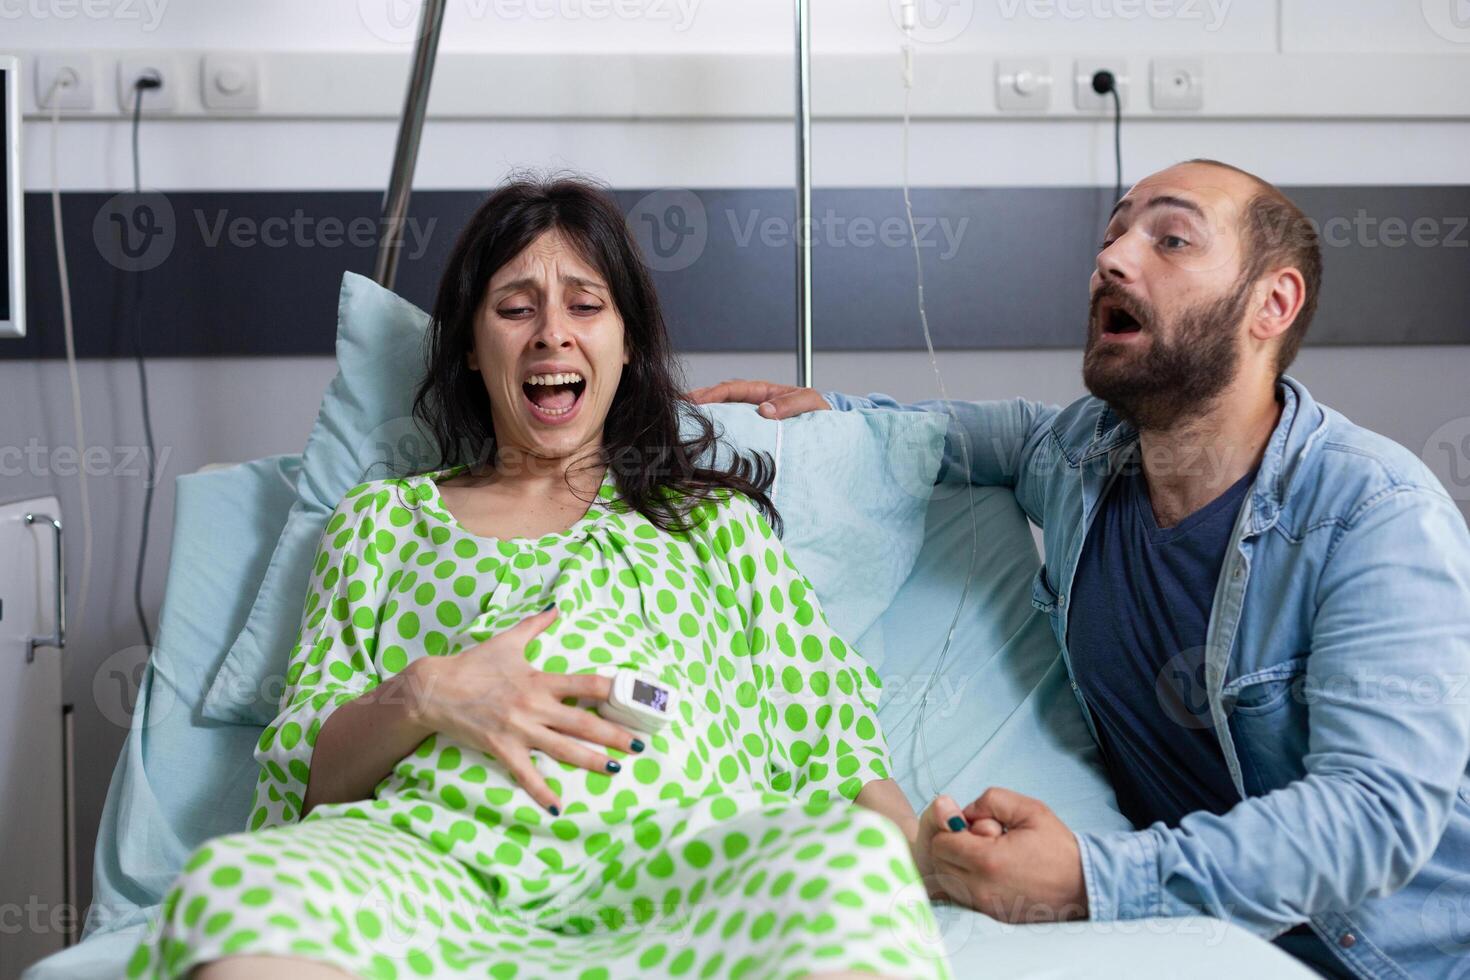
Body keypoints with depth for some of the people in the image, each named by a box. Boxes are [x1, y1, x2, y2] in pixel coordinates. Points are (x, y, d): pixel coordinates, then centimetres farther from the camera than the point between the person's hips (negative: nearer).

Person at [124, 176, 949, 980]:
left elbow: (831, 734, 18)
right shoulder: (384, 518, 29)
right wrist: (421, 698, -1)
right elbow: (301, 767, 21)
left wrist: (915, 844, -4)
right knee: (234, 883, -37)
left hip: (673, 856, 0)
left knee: (853, 856, -37)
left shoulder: (712, 516, 29)